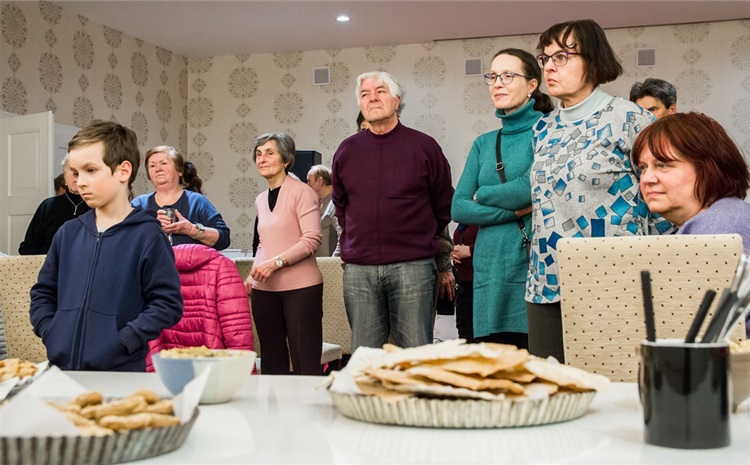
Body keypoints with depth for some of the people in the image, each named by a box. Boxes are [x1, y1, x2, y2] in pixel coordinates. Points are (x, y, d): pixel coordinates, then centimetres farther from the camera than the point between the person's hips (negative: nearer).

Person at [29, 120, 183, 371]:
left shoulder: (147, 235, -7)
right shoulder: (68, 233, 9)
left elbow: (168, 304, -11)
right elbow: (43, 293, 16)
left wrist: (121, 342, -16)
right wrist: (50, 334, 1)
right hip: (61, 365, 5)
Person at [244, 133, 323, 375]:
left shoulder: (302, 192, -4)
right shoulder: (261, 200, 17)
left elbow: (311, 239, -13)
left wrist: (276, 262, -20)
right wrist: (251, 278, 11)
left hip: (300, 287, -6)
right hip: (265, 290, 7)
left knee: (305, 363, -6)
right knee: (272, 361, 8)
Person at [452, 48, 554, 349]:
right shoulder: (484, 143, 16)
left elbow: (532, 188, -15)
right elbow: (458, 208, 7)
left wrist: (482, 195, 1)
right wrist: (514, 211, -6)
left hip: (535, 266, -5)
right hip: (491, 270, 5)